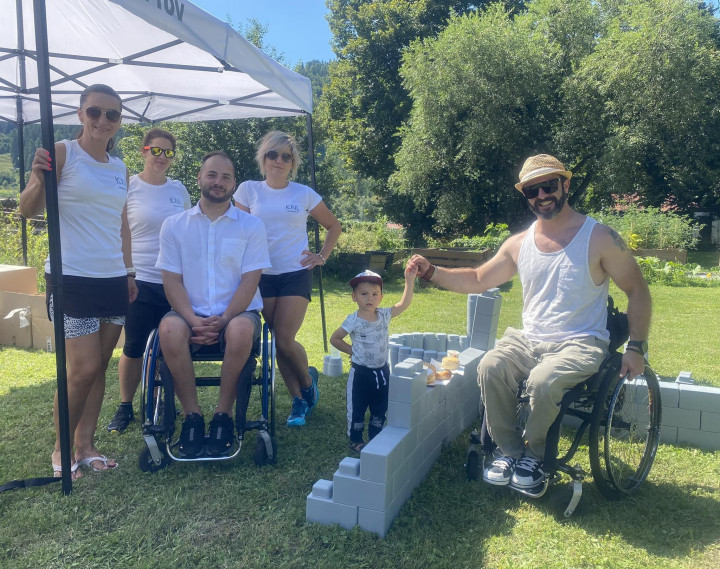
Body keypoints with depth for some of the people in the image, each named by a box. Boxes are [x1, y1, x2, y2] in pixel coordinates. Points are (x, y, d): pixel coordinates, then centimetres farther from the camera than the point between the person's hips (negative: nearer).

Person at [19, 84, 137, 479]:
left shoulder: (120, 169, 13)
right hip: (73, 279, -6)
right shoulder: (62, 153, -4)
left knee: (99, 366, 9)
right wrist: (39, 179, -27)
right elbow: (28, 210, -7)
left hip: (113, 280, 6)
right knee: (83, 369, -6)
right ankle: (61, 449, 15)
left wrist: (129, 274, 18)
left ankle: (85, 445, 20)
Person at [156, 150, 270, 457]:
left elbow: (249, 281, -4)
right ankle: (191, 414, -15)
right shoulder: (174, 225, 8)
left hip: (237, 312, -1)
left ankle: (223, 414, -16)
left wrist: (222, 321, -16)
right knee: (169, 328, -32)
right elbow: (172, 280, 1)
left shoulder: (251, 225, 4)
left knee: (241, 329, -36)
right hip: (191, 313, 1)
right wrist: (194, 320, -16)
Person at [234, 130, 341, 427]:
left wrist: (322, 256, 4)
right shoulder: (249, 190, 4)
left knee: (285, 340, -10)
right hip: (263, 276, 2)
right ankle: (299, 401, 16)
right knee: (279, 340, 3)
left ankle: (308, 380, 20)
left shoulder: (304, 194, 3)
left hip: (296, 274, -2)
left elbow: (333, 226, 14)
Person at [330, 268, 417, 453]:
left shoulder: (384, 315, -4)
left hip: (382, 371, 4)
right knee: (357, 408, 9)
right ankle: (355, 441, 26)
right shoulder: (353, 321, -16)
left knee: (380, 409, 16)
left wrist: (409, 280, -15)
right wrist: (351, 350, -6)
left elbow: (404, 303, -7)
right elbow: (334, 339, -7)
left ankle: (375, 439, 33)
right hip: (361, 372, -4)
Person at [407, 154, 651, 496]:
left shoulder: (599, 238, -5)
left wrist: (636, 347, -7)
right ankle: (510, 451, -5)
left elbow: (637, 291, 1)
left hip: (580, 344, -4)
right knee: (490, 368, -24)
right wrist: (431, 272, -2)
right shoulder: (519, 244, 6)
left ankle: (533, 455, -4)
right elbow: (477, 280, 12)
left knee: (542, 380, -32)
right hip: (529, 340, 4)